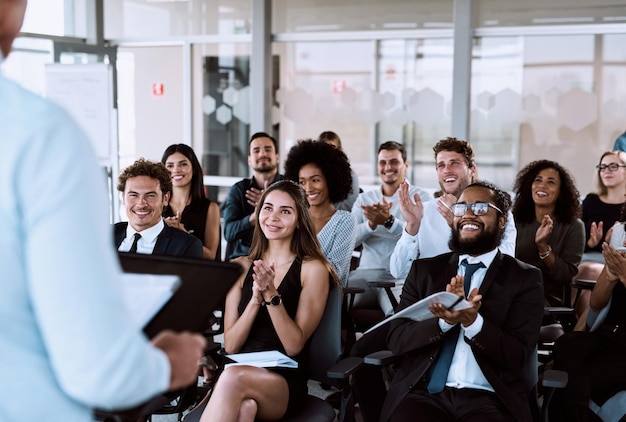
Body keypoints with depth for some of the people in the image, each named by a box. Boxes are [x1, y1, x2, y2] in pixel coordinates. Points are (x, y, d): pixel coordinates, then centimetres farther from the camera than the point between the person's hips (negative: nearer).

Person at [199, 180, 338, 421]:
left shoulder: (313, 269, 0)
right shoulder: (240, 267, 10)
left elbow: (294, 345, -6)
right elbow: (230, 345, 4)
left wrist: (272, 295, -18)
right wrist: (256, 298, -12)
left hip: (286, 381, -2)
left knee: (233, 378, -35)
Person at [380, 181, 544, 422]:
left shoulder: (525, 278, 7)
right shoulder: (424, 270, 12)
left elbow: (517, 356, -1)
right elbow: (396, 339, 4)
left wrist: (473, 321, -18)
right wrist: (445, 320, -13)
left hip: (489, 398, -1)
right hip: (422, 391, 1)